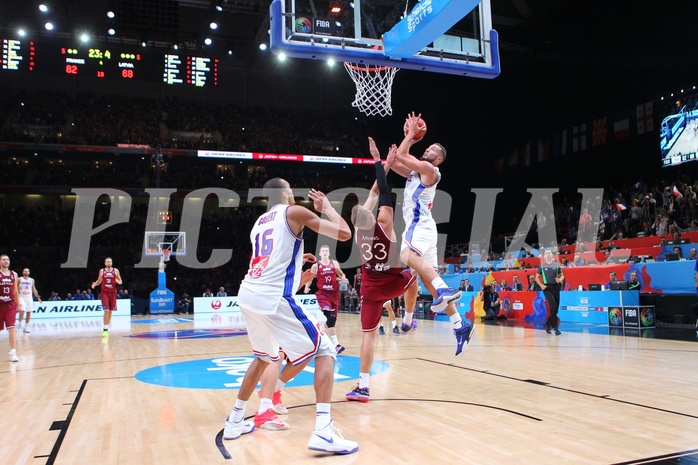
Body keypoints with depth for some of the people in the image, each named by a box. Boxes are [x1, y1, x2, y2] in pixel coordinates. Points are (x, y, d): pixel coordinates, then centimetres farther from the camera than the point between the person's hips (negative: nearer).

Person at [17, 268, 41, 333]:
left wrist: (38, 298, 12)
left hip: (29, 297, 4)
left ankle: (26, 327, 10)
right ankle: (19, 325, 1)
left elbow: (34, 290, 15)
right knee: (22, 311, -19)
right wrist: (18, 288, -20)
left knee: (29, 313, 2)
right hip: (22, 297, -3)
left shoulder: (31, 280, 10)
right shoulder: (20, 279, 1)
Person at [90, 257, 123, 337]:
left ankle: (108, 323, 29)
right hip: (104, 292, -2)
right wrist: (94, 284, -9)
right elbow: (99, 281, 12)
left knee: (111, 311, 8)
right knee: (106, 310, -13)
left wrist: (118, 282, -18)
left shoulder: (116, 271, 2)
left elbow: (120, 282, 5)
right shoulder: (102, 271, 2)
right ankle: (105, 329, -10)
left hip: (112, 292, 2)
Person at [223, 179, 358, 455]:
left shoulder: (259, 222, 24)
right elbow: (344, 233, -1)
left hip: (247, 295, 8)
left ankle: (235, 421, 33)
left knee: (264, 356, 29)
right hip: (273, 297, -8)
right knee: (324, 351, 2)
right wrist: (327, 207, 15)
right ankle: (323, 432, -11)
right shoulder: (293, 212, 3)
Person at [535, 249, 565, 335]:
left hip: (556, 287, 3)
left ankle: (548, 324, 24)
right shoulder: (542, 266, 3)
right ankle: (555, 327, -11)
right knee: (553, 307, -17)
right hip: (547, 288, -3)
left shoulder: (556, 265, 7)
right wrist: (541, 285, -6)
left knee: (556, 309, 6)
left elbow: (562, 275, 15)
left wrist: (560, 279, -8)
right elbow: (537, 277, 9)